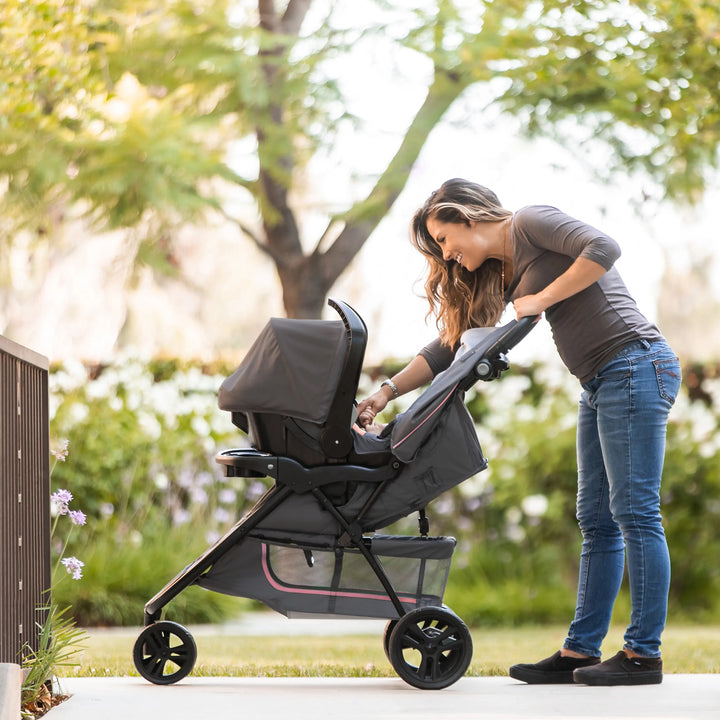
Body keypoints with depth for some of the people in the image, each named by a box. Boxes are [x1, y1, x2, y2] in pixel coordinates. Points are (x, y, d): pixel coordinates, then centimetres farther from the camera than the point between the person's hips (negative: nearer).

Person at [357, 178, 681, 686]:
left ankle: (644, 654, -6)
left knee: (635, 512, -8)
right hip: (600, 386, 10)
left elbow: (604, 249, -20)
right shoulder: (500, 276, 20)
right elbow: (449, 346, 21)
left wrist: (541, 300, -12)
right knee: (597, 520, 8)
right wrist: (387, 391, 14)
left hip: (635, 365, -10)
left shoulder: (530, 223, -5)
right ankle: (580, 652, 10)